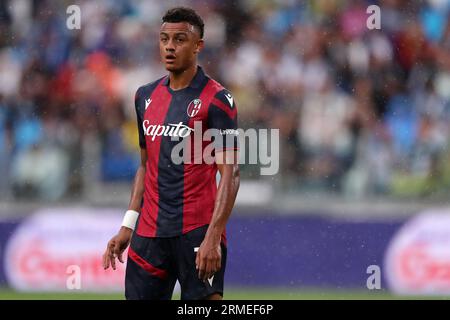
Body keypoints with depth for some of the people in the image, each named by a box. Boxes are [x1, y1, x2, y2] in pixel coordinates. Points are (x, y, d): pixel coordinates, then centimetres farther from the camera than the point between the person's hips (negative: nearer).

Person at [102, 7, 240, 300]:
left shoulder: (217, 99, -7)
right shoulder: (146, 97, 13)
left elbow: (230, 174, -11)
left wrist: (213, 237, -20)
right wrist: (128, 226, 14)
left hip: (197, 232, -6)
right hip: (149, 231, 6)